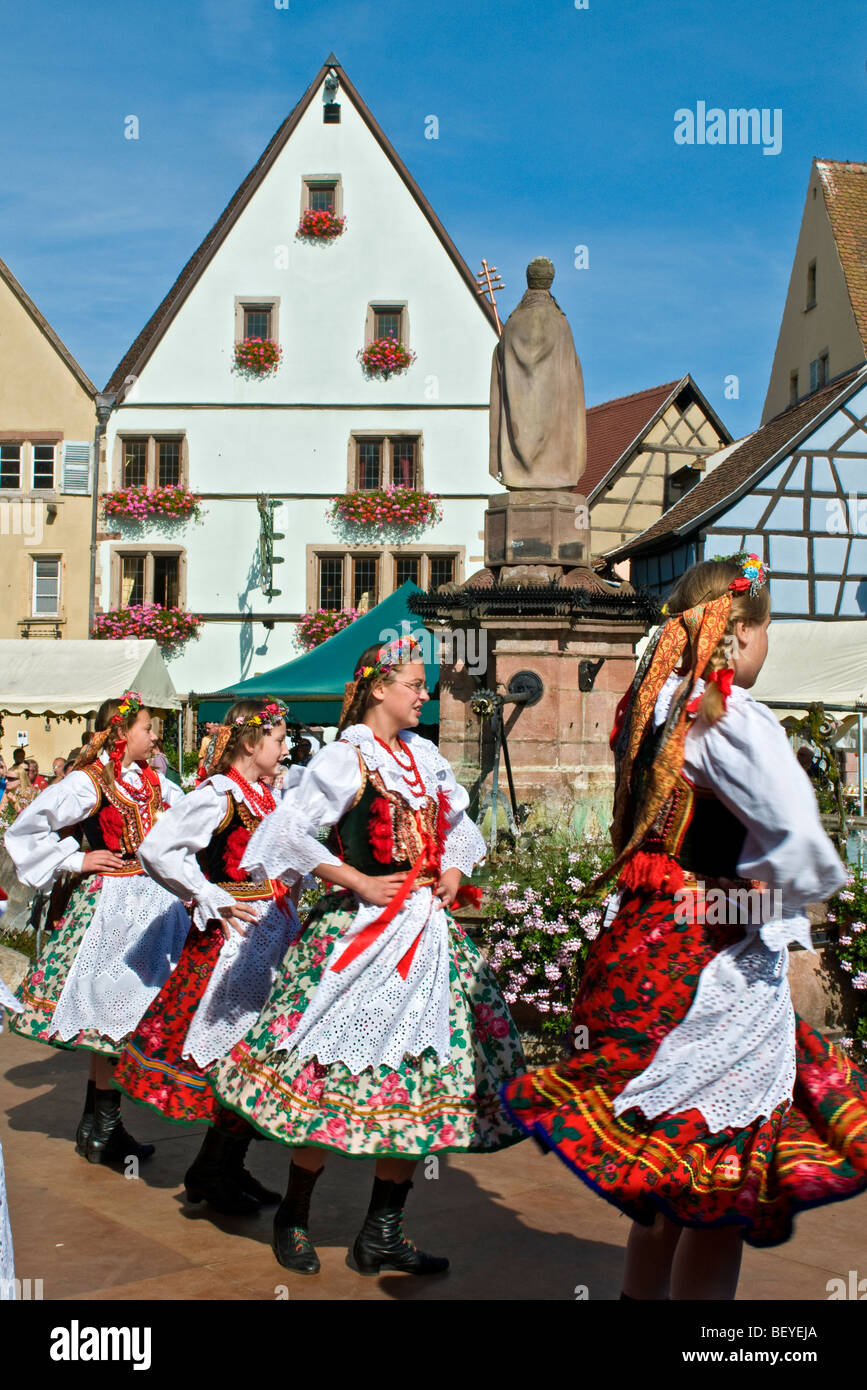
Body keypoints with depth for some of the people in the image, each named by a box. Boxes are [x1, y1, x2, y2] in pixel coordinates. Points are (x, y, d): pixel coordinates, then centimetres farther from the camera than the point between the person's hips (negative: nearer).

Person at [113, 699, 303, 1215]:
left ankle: (230, 1168, 21)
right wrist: (213, 901, -16)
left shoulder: (266, 795, 14)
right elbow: (157, 851, -20)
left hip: (274, 930, 9)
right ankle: (210, 1172, 10)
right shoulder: (218, 794, -12)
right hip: (238, 935, -8)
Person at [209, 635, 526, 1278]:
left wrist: (453, 871, 6)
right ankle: (294, 1217, 19)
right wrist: (360, 883, -13)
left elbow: (458, 826, 26)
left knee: (419, 1081, 5)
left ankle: (384, 1232, 16)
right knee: (336, 1075, -2)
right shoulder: (344, 759, -8)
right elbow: (287, 832, -14)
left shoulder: (423, 754, 13)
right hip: (362, 934, -7)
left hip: (428, 934, 7)